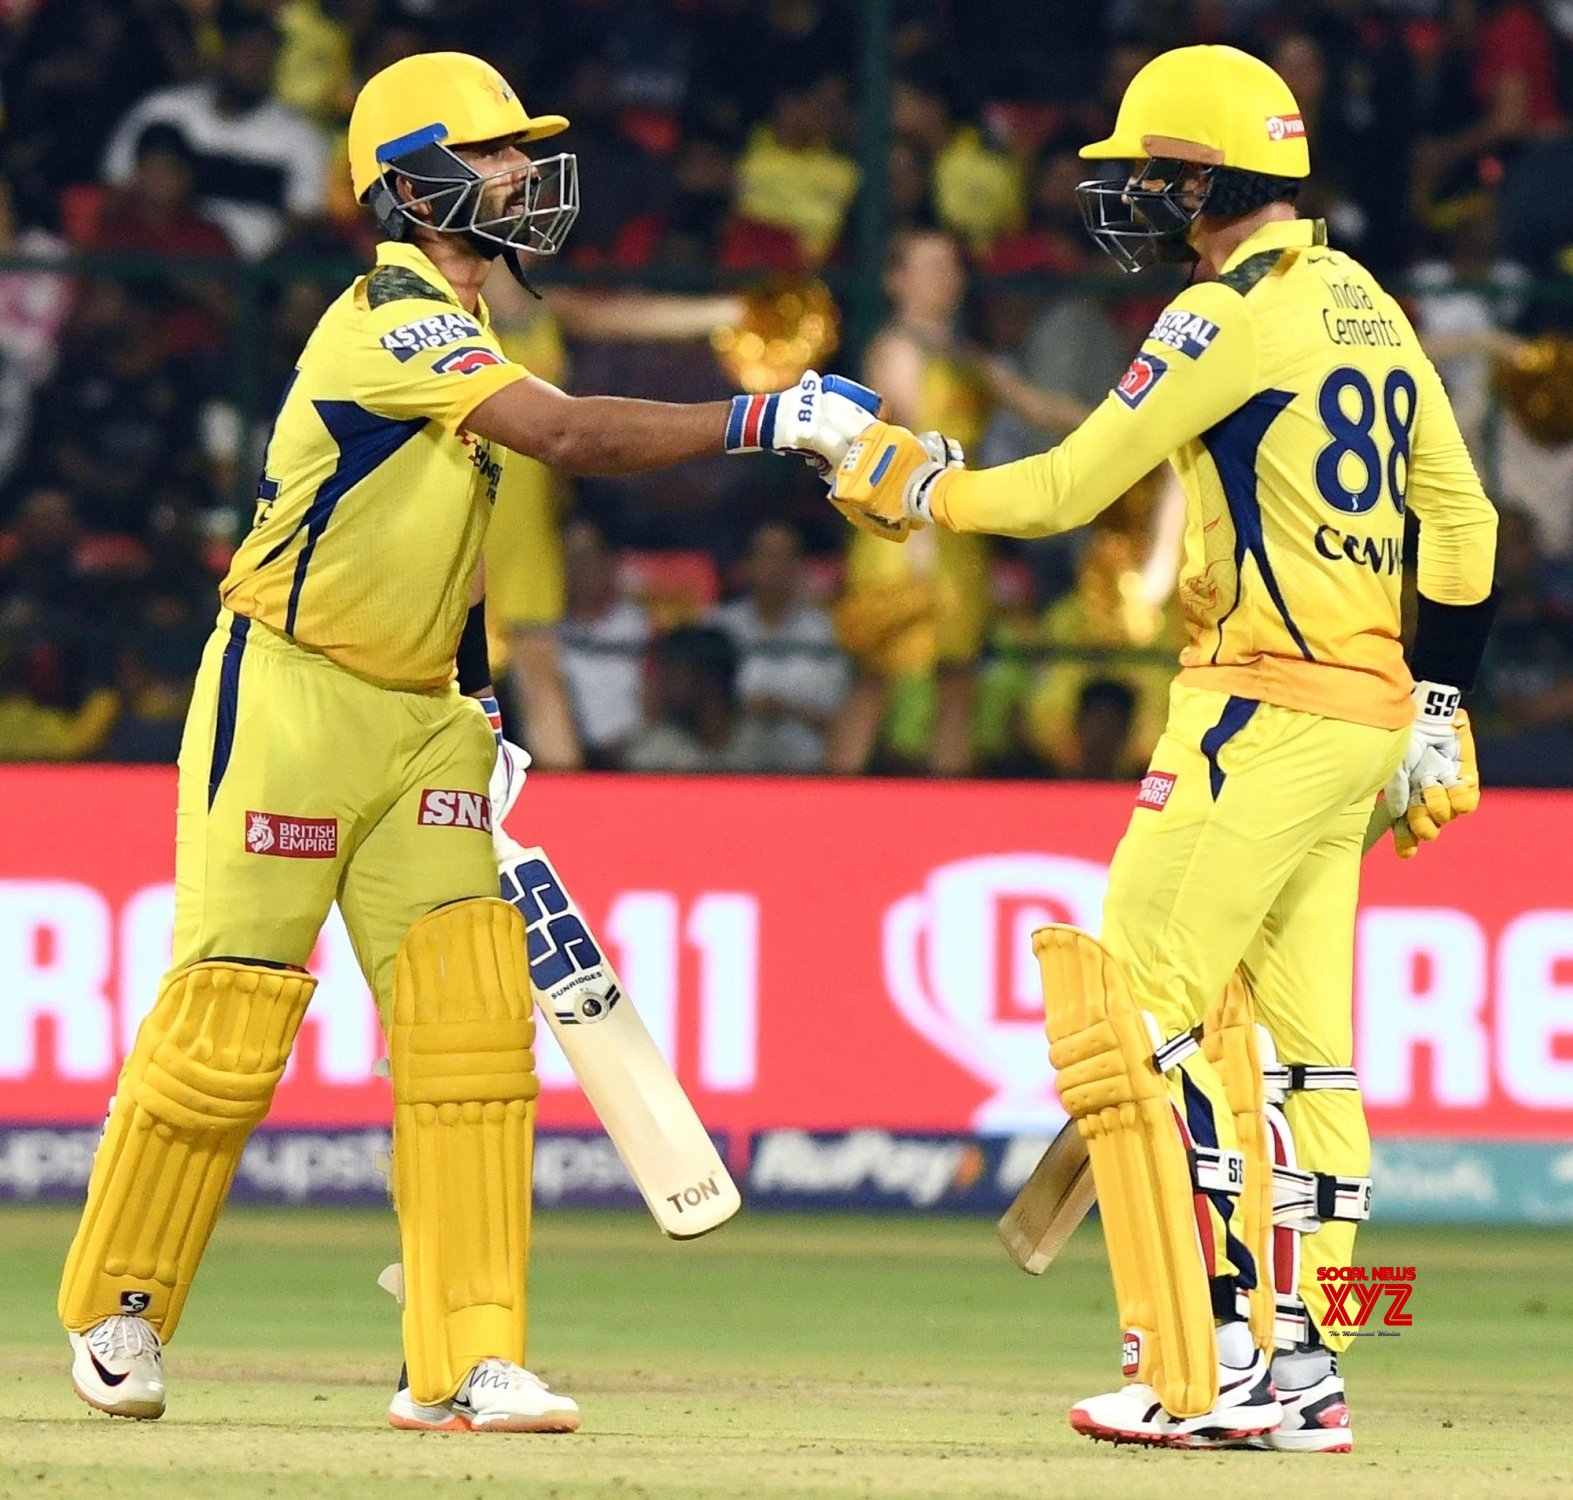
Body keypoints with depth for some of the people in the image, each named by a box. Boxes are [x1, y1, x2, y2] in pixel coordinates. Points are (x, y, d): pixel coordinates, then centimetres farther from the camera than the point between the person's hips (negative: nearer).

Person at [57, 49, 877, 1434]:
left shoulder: (458, 337, 12)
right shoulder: (392, 323, -18)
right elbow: (574, 436, -29)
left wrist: (480, 711, 14)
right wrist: (765, 421, -30)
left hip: (419, 717, 8)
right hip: (286, 698, -8)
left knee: (472, 1026, -5)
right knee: (226, 1030, -3)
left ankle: (464, 1362, -6)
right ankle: (115, 1309, 17)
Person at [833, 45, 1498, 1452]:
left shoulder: (1232, 316, -12)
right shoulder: (1370, 308, 15)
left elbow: (1067, 488, -8)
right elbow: (1462, 516, 18)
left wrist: (909, 485, 7)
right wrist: (1437, 711, 22)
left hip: (1261, 708, -9)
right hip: (1368, 710, 9)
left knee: (1133, 1021, -8)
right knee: (1299, 1046, 11)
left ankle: (1207, 1370, -14)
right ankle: (1304, 1371, 10)